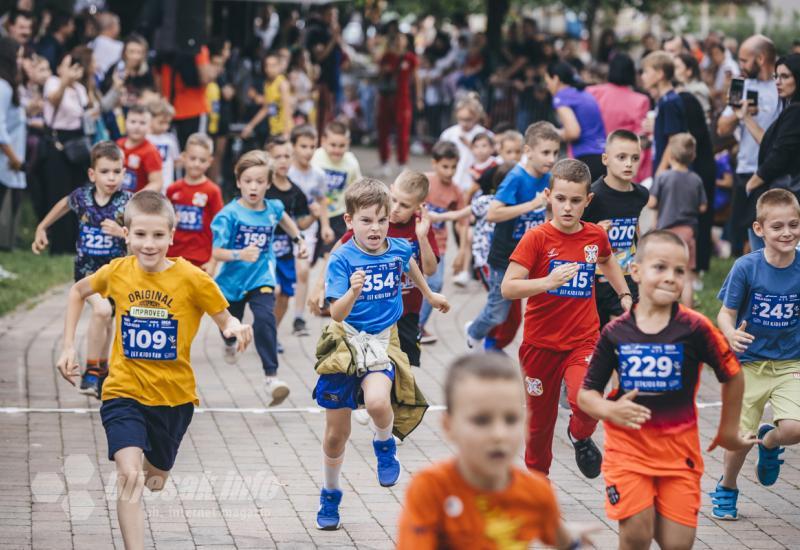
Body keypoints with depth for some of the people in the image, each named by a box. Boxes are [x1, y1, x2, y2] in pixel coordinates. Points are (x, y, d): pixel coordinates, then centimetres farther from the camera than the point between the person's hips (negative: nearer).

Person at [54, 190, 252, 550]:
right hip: (124, 393, -1)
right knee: (130, 476, -23)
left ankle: (150, 464, 58)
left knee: (155, 479, 21)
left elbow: (225, 320, -7)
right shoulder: (117, 273, -6)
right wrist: (68, 346, 7)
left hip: (174, 397, 1)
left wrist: (236, 329, -32)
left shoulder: (191, 278, -13)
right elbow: (78, 292, 14)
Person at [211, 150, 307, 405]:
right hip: (233, 279, -1)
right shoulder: (230, 214, -19)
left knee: (265, 319, -24)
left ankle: (271, 377, -27)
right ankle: (230, 344, 60)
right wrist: (240, 254, -40)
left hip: (261, 278, 1)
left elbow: (284, 219, 22)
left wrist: (299, 240, 28)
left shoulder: (273, 209, -5)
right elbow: (216, 252, -24)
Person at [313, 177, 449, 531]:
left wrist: (430, 295, 39)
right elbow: (337, 314, -22)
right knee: (336, 435, 8)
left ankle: (385, 445, 3)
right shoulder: (342, 259, -15)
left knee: (378, 401, -32)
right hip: (346, 343, -1)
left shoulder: (399, 249, -4)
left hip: (383, 342, 1)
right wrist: (353, 292, -42)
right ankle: (330, 497, 32)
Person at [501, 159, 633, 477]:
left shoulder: (596, 236, 1)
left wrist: (625, 295, 19)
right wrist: (549, 281, -30)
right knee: (539, 417, 12)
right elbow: (508, 288, -18)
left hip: (583, 340, 1)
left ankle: (580, 436, 9)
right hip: (541, 342, -1)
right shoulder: (537, 238, -11)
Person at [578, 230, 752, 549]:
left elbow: (732, 375, 3)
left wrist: (728, 431, 12)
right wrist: (609, 410, -20)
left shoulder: (694, 328, -10)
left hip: (678, 447, 0)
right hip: (628, 443, 0)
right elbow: (586, 393, 1)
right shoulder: (615, 333, -5)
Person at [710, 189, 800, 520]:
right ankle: (727, 488, 35)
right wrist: (732, 335, -29)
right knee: (742, 436, 3)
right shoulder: (747, 267, -14)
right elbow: (726, 313, -9)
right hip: (749, 363, -1)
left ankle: (769, 444, 19)